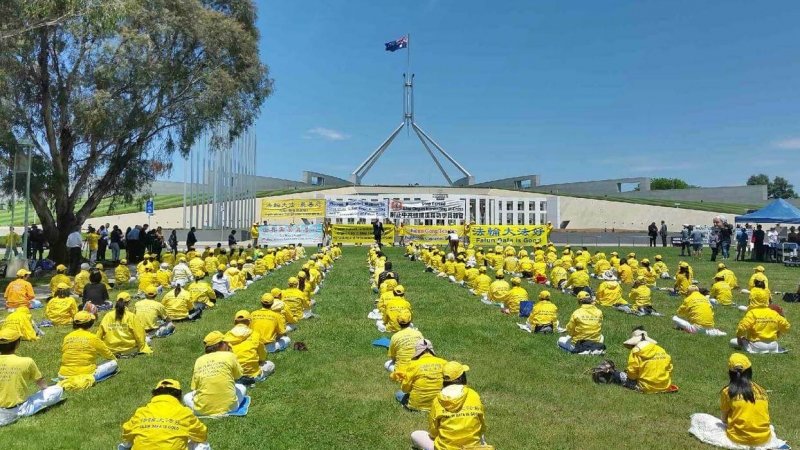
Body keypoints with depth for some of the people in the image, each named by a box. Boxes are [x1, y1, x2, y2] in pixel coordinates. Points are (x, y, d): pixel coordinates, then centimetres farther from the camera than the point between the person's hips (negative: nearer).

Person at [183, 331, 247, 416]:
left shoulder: (199, 360, 5)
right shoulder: (229, 356, -2)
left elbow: (195, 388, 6)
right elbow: (238, 376, 13)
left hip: (203, 410, 1)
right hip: (228, 407, -1)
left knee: (187, 397, 33)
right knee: (241, 387, 29)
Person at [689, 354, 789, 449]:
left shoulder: (727, 392, -6)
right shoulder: (761, 391, 5)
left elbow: (723, 419, 2)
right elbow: (763, 418, 13)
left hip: (739, 438, -5)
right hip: (764, 438, 5)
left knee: (698, 418, 9)